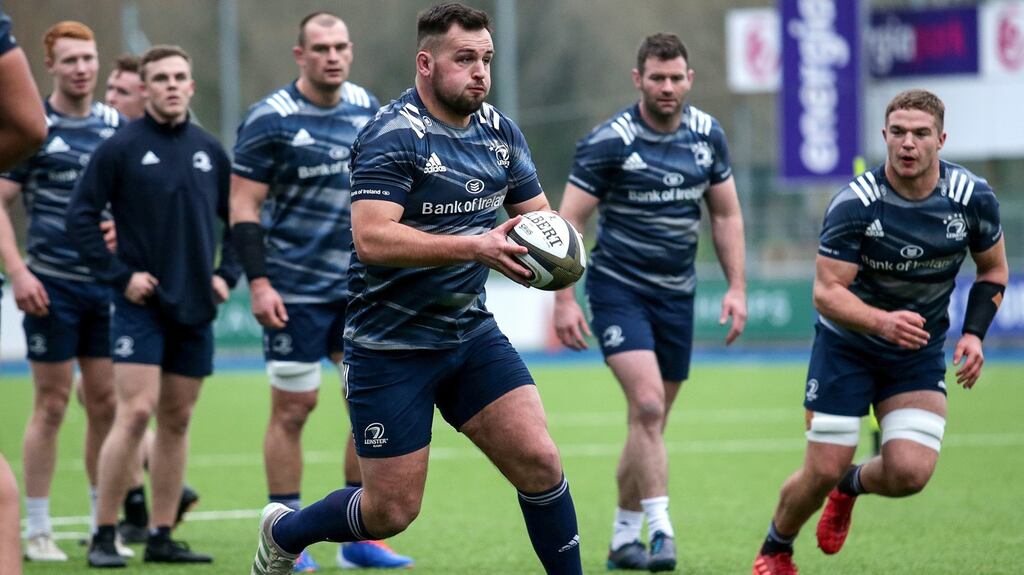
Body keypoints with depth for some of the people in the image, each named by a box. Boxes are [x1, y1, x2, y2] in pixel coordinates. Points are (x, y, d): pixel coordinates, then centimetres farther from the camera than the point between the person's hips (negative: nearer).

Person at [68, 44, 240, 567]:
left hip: (195, 309, 5)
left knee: (176, 421, 7)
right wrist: (118, 274, -11)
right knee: (135, 413, -13)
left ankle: (161, 537, 14)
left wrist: (226, 274, 6)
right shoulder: (121, 148, -5)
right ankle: (103, 537, -7)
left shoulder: (210, 151, 9)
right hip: (141, 307, -5)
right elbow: (81, 215, -5)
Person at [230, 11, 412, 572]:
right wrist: (258, 283, -17)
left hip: (359, 288, 5)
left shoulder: (366, 107, 7)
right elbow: (243, 207, -10)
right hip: (296, 292, -5)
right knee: (292, 408, -1)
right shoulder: (270, 119, -10)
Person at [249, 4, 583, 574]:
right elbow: (372, 238, -28)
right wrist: (474, 247, -34)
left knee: (540, 462, -9)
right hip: (392, 347, -6)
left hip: (471, 333, 6)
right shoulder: (393, 136, -17)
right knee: (392, 511, 1)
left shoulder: (500, 131, 5)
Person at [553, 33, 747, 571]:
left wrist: (736, 287, 4)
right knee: (647, 404, -21)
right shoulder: (608, 142, -13)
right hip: (618, 287, -5)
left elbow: (726, 215, 12)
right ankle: (661, 531, -20)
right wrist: (563, 300, -16)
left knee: (650, 420, 9)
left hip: (676, 293, 5)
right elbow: (568, 222, -10)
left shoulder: (708, 135, 2)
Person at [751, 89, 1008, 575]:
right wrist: (881, 322, -41)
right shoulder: (854, 204, -22)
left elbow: (994, 269, 5)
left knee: (910, 472, -15)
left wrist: (974, 334, -11)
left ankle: (851, 487, 23)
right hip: (846, 347, -2)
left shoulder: (973, 198, -12)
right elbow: (826, 291, -22)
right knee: (822, 472, -5)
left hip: (920, 353, 2)